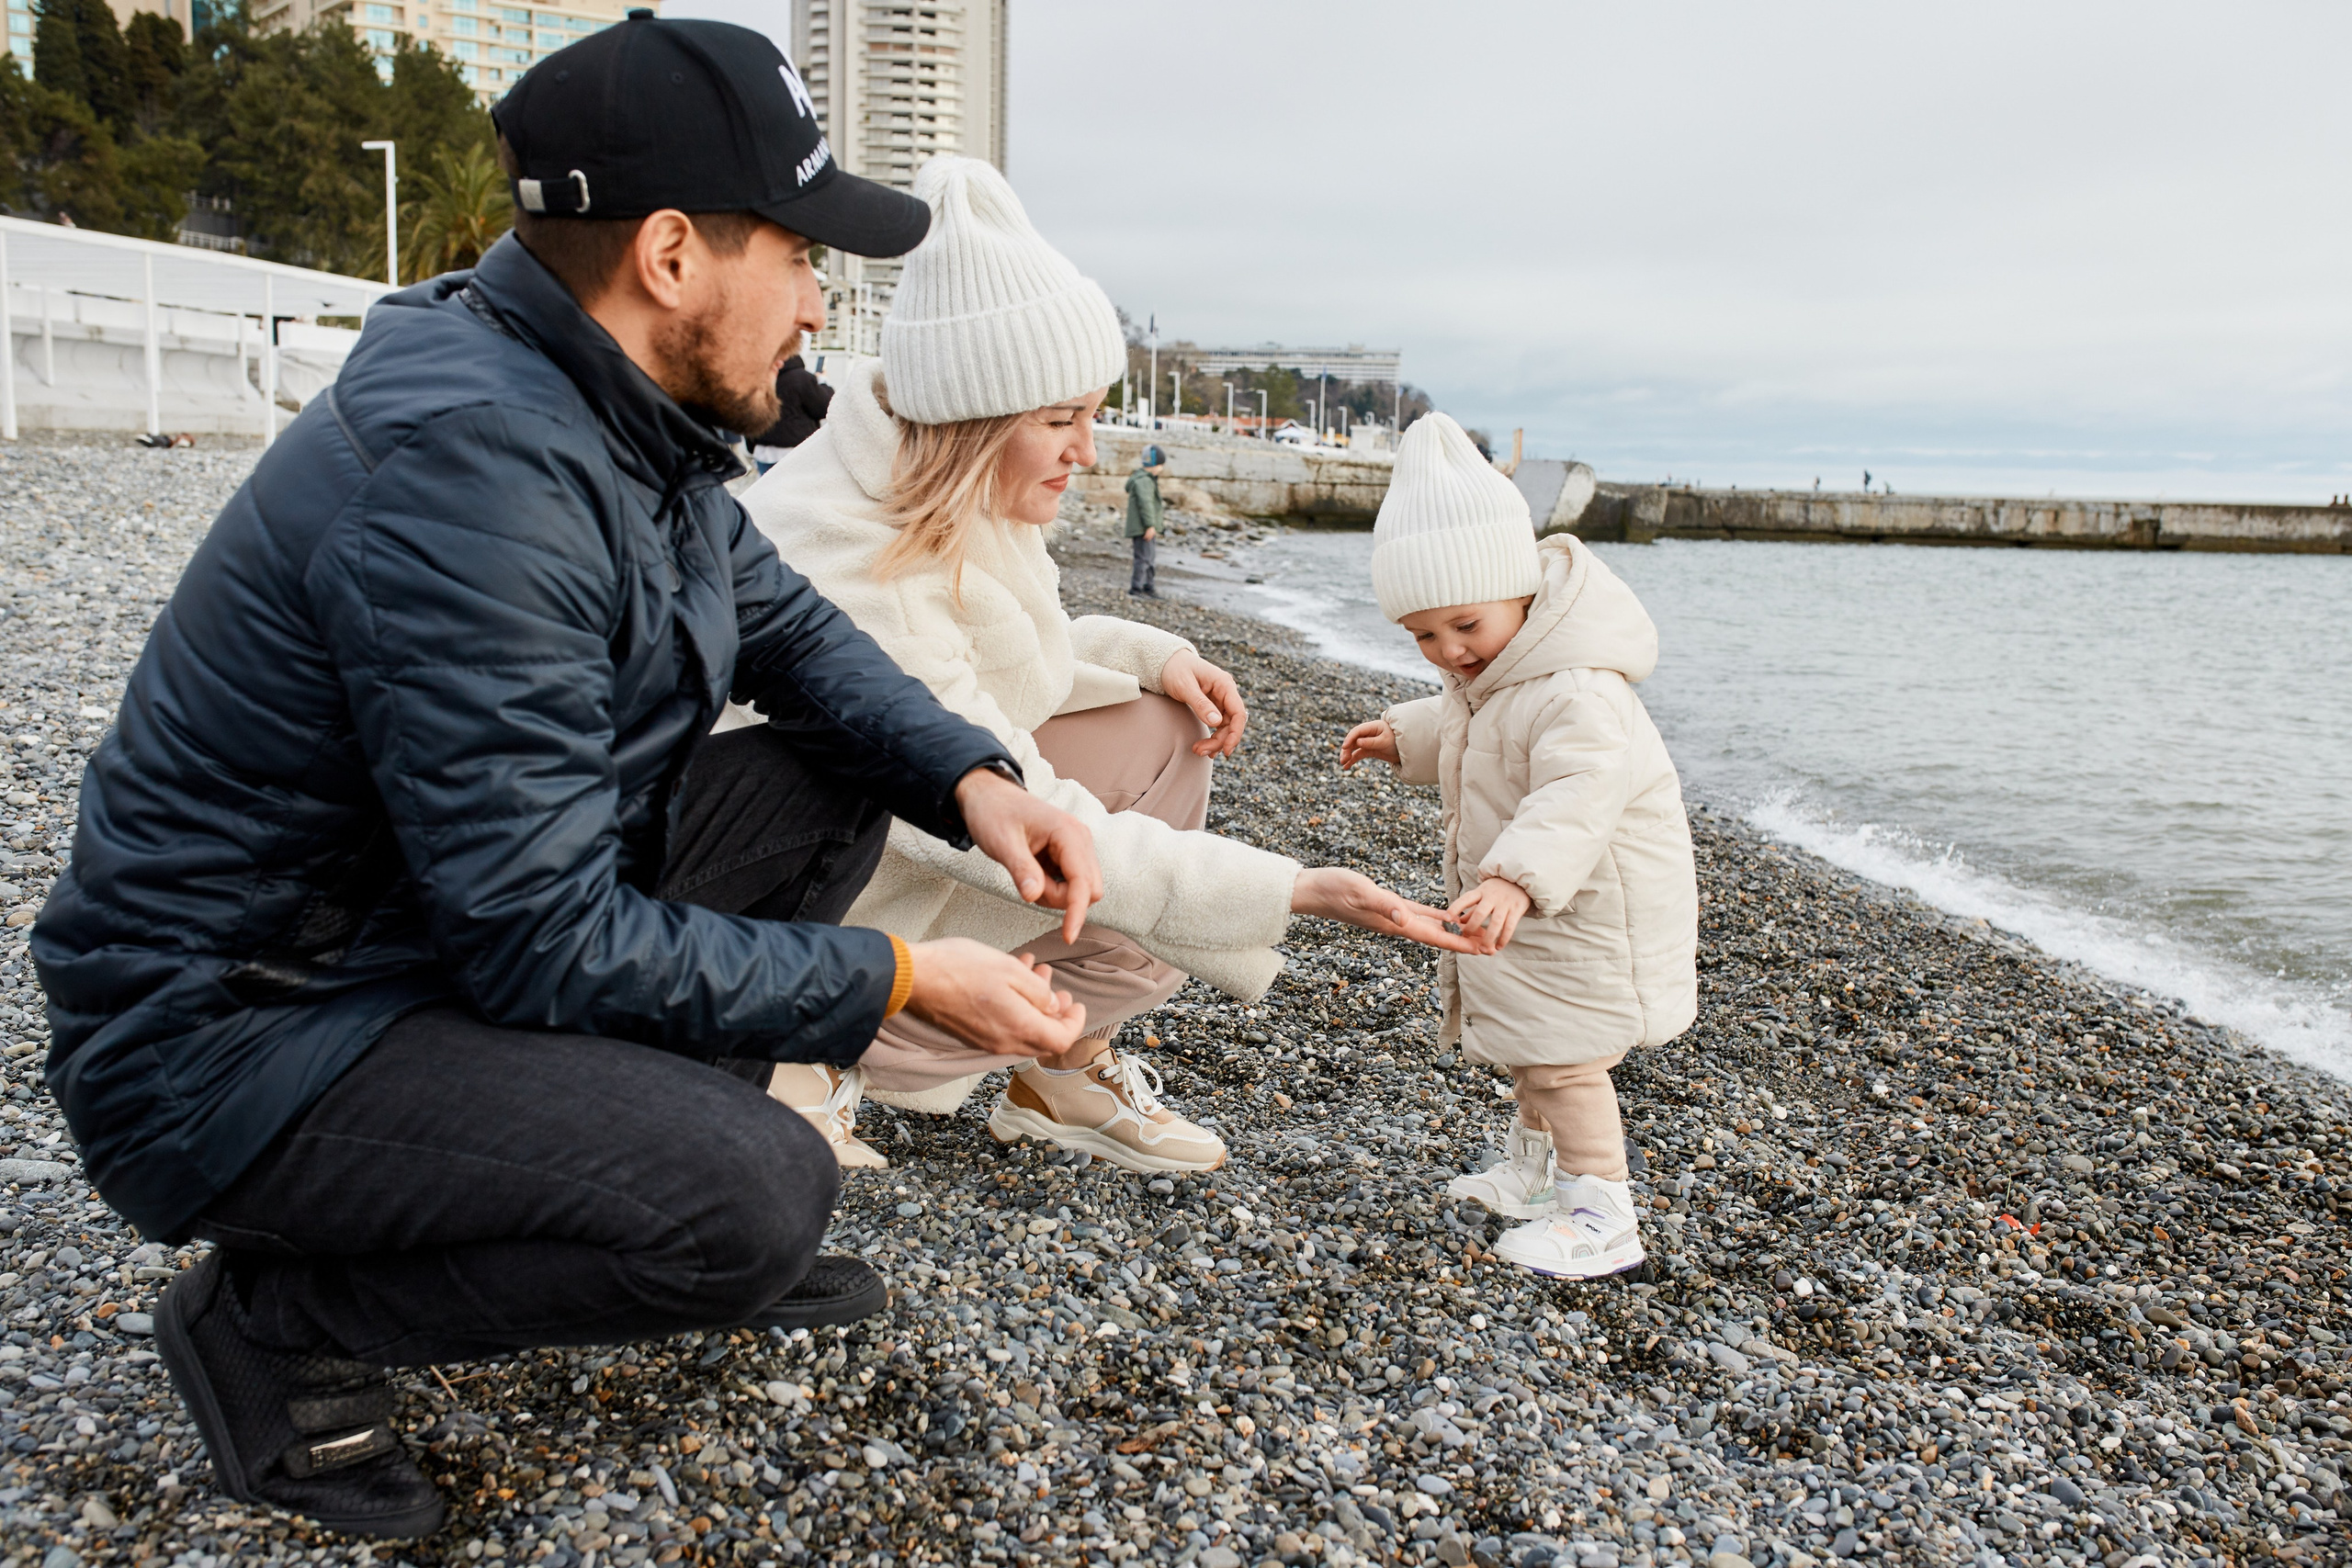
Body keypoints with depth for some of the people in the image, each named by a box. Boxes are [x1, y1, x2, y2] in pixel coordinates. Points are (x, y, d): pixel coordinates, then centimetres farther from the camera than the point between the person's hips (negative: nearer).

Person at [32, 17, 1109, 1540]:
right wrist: (895, 983, -21)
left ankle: (658, 1182, 11)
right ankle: (279, 1321, -2)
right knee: (756, 1192, -26)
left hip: (477, 927, 9)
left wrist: (972, 777, -7)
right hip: (235, 1037, -9)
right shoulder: (475, 461, -30)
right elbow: (551, 941, -29)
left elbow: (791, 625, 12)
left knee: (829, 784, 2)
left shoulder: (632, 415, 0)